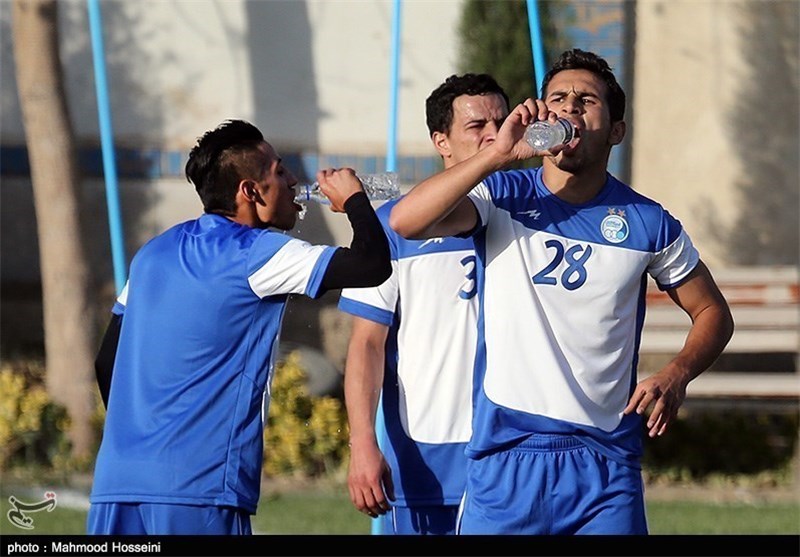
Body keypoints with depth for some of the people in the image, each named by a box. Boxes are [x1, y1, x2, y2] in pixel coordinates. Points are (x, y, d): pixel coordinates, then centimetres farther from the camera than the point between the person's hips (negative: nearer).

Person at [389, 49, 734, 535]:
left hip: (605, 462, 1)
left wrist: (676, 377, -3)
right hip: (506, 456, -1)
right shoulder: (503, 199, 2)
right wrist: (498, 155, -21)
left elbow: (712, 312, 17)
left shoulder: (647, 223, 5)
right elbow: (406, 221, -15)